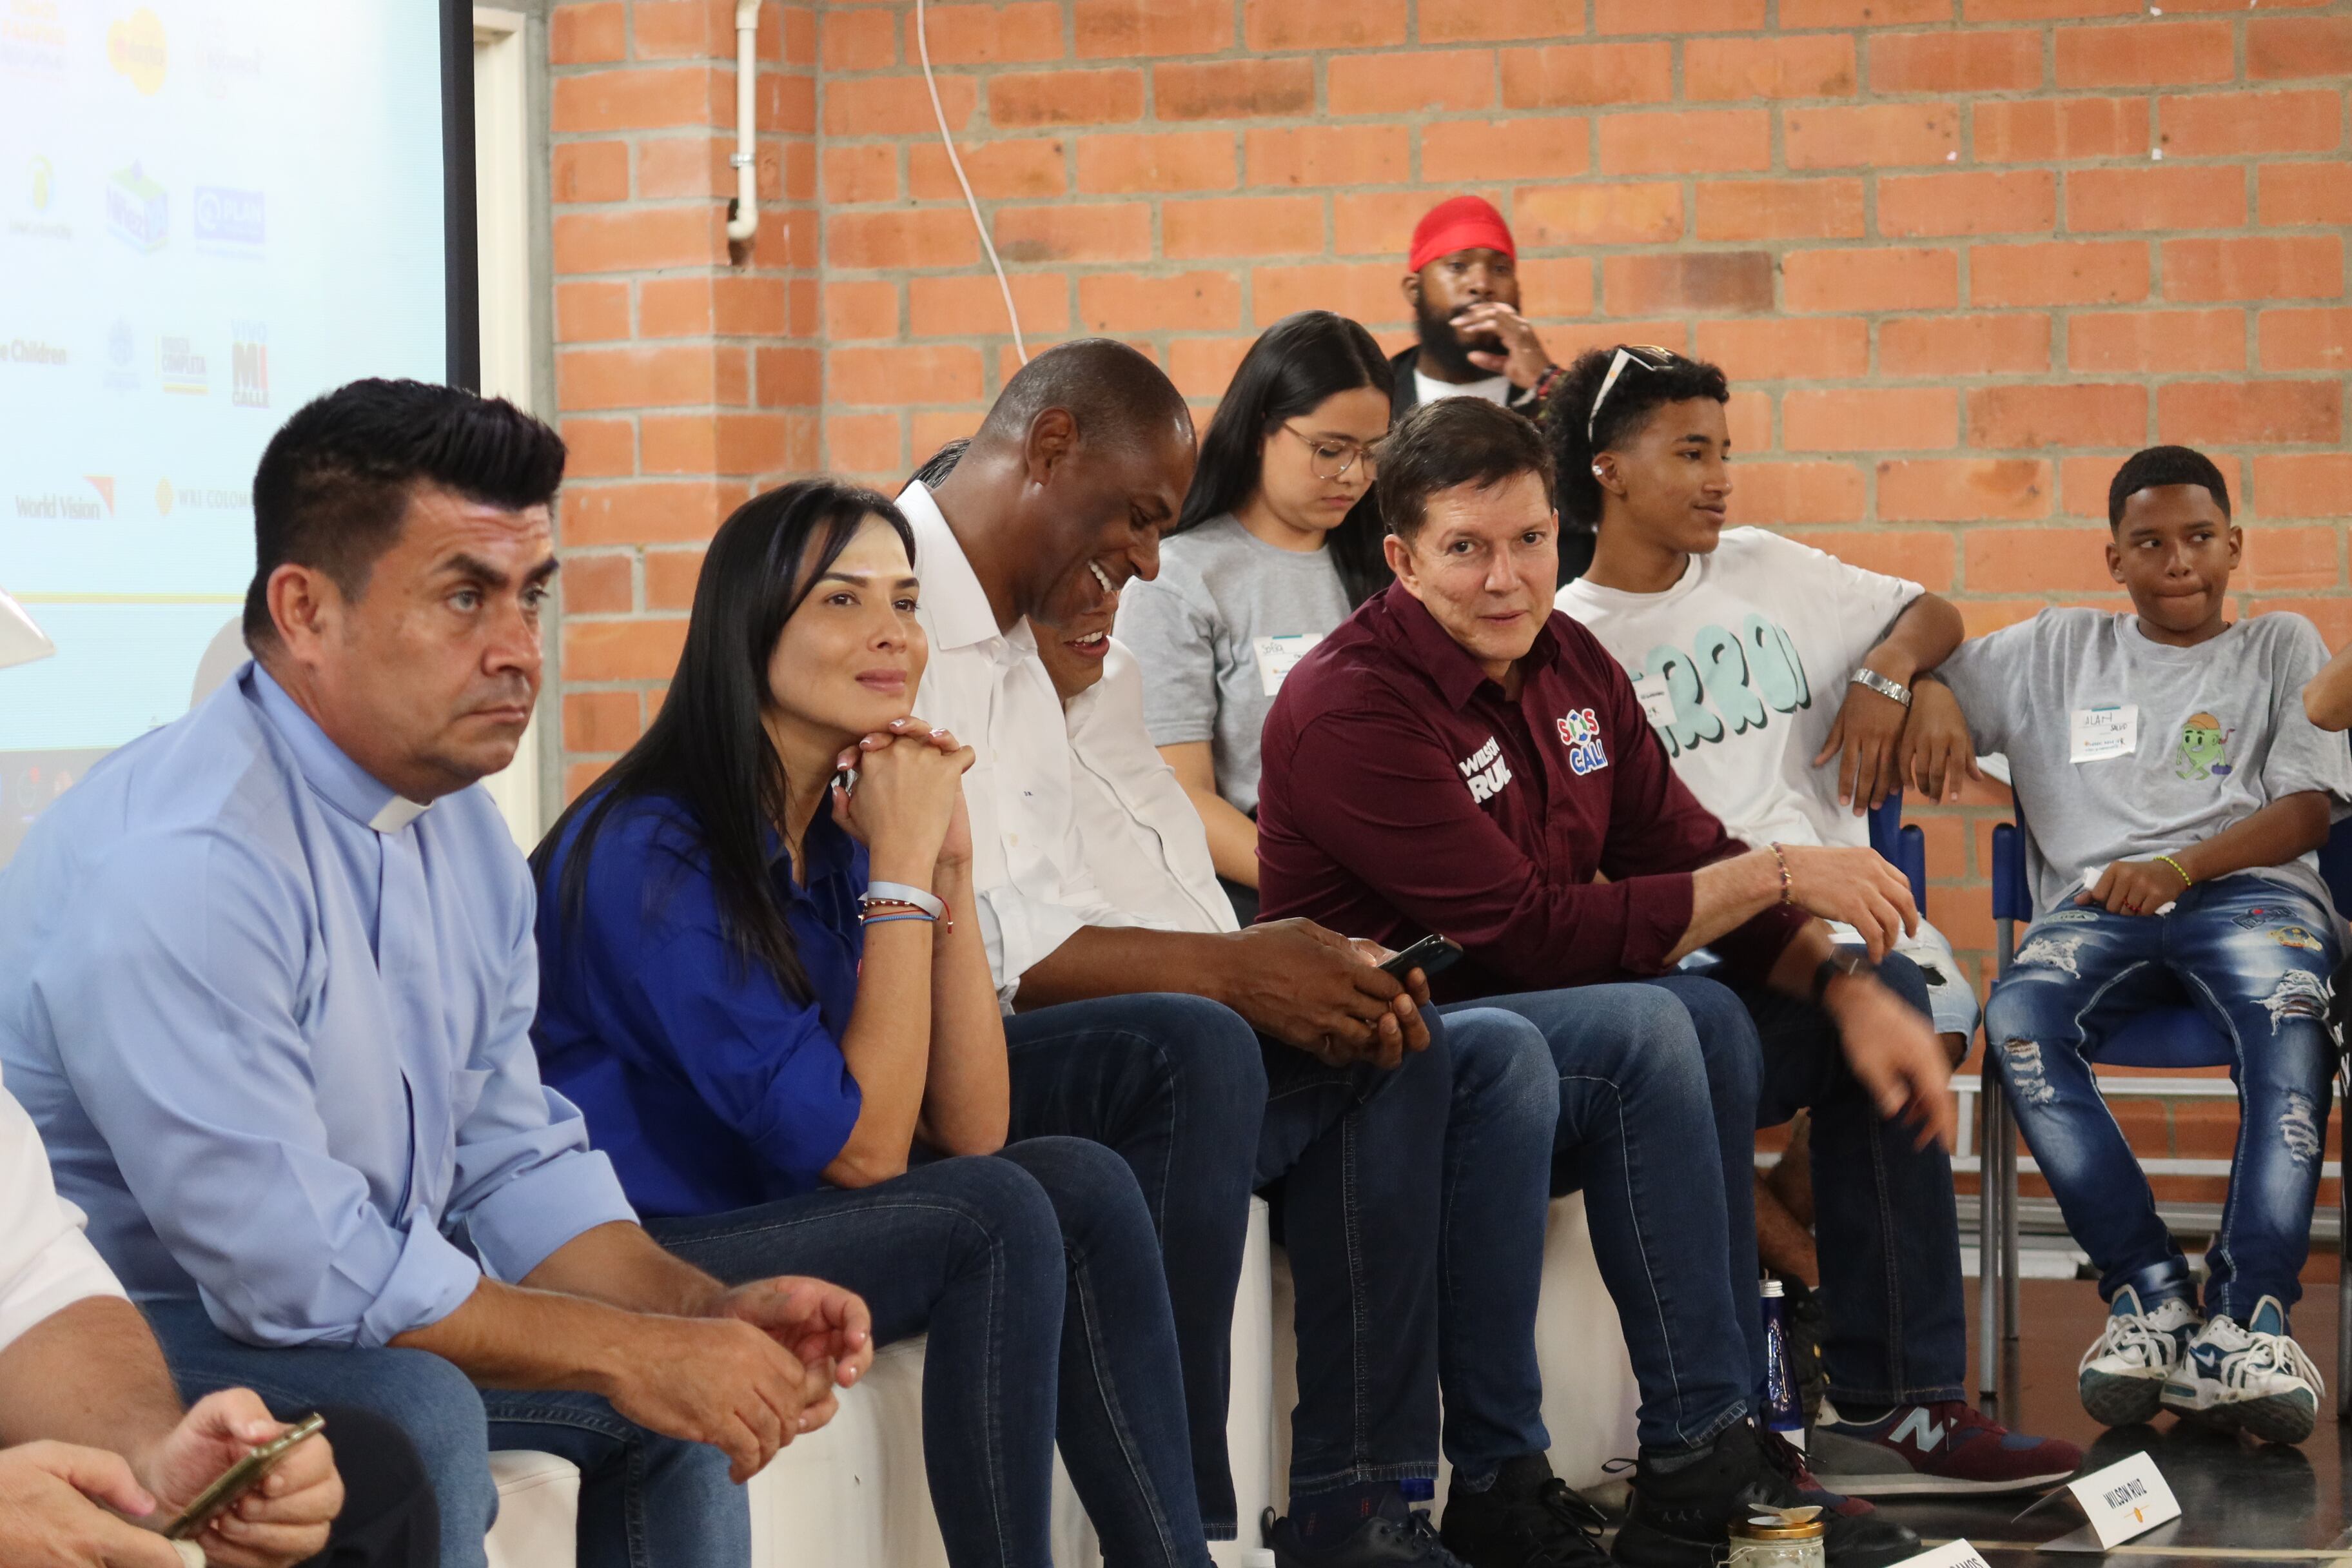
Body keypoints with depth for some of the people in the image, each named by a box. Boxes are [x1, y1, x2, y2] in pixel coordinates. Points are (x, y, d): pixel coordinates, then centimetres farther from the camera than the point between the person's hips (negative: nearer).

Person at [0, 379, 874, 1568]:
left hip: (346, 1308, 9)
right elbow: (296, 1269, -28)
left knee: (674, 1383, 6)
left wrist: (713, 1315, -8)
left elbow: (514, 1160, 9)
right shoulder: (178, 865, -28)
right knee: (416, 1418, -32)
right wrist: (633, 1353, -21)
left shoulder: (456, 822, 4)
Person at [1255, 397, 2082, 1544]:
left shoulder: (1568, 663, 7)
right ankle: (1702, 1480, -36)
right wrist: (1774, 876, -20)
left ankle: (1896, 1404, 9)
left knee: (1876, 1000, 7)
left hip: (1564, 1016, 9)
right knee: (1663, 1023, -37)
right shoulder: (1352, 707, -20)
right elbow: (1537, 934, -25)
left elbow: (1687, 858, 8)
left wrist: (1846, 985, -9)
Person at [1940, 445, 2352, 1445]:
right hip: (2093, 905, 2)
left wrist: (2179, 867, -10)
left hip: (2247, 888, -2)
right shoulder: (2057, 652, 27)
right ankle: (2149, 1292, -34)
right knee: (2019, 1018, -34)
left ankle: (2247, 1320, -45)